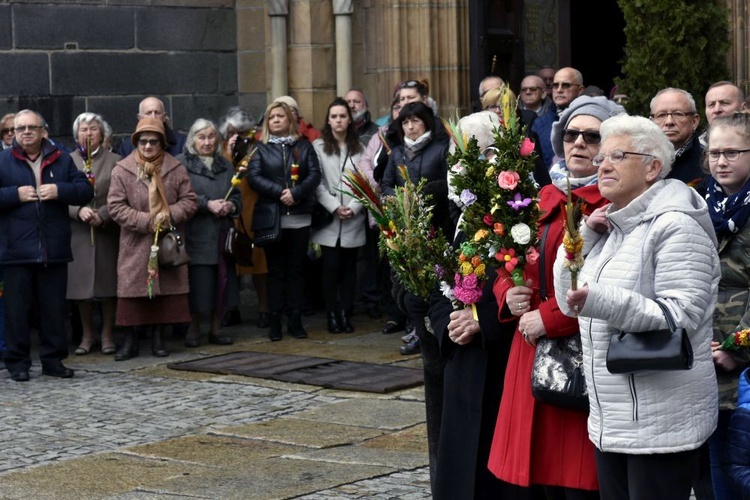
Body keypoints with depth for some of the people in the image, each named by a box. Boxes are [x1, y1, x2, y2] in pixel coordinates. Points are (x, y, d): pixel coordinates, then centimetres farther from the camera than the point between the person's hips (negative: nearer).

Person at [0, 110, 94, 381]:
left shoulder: (61, 160, 10)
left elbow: (86, 190, 6)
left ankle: (53, 359, 17)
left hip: (55, 250, 2)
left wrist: (60, 190, -10)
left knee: (54, 308, 7)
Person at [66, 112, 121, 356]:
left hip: (107, 232, -1)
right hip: (78, 233, 1)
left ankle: (107, 335, 13)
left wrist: (103, 215, -15)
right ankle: (87, 336, 15)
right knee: (81, 286, 3)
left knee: (108, 283, 2)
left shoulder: (114, 161, 4)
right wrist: (79, 210, -15)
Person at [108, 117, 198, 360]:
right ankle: (131, 340, 7)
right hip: (135, 246, -2)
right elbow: (116, 207, -5)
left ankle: (158, 337, 16)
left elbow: (190, 200, 5)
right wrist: (147, 221, -12)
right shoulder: (122, 170, -2)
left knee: (166, 290, 4)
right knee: (135, 291, -2)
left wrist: (170, 215, -13)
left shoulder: (175, 169, 4)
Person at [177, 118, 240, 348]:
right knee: (198, 284, -7)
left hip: (222, 235, 5)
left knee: (221, 281, 4)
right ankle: (193, 330, 6)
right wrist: (207, 204, -16)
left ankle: (216, 329, 15)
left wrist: (231, 206, -4)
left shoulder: (226, 165, 17)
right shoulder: (181, 164, -1)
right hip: (197, 236, -5)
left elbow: (237, 196, 18)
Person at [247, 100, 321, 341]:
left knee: (296, 269, 5)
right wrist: (280, 192, -15)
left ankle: (295, 320, 10)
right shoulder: (261, 148, 7)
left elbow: (315, 174, -1)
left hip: (300, 217, 1)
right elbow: (253, 177, -5)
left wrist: (296, 193, -16)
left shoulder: (303, 146, 10)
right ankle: (275, 322, 5)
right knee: (276, 271, 2)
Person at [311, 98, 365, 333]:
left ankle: (346, 314, 9)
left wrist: (354, 207, -9)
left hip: (353, 218, 1)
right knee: (331, 268, -4)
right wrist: (334, 207, -10)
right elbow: (317, 182, -2)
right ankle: (332, 316, 2)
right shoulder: (318, 146, 4)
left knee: (349, 267, 4)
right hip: (328, 218, -1)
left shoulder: (359, 148, 8)